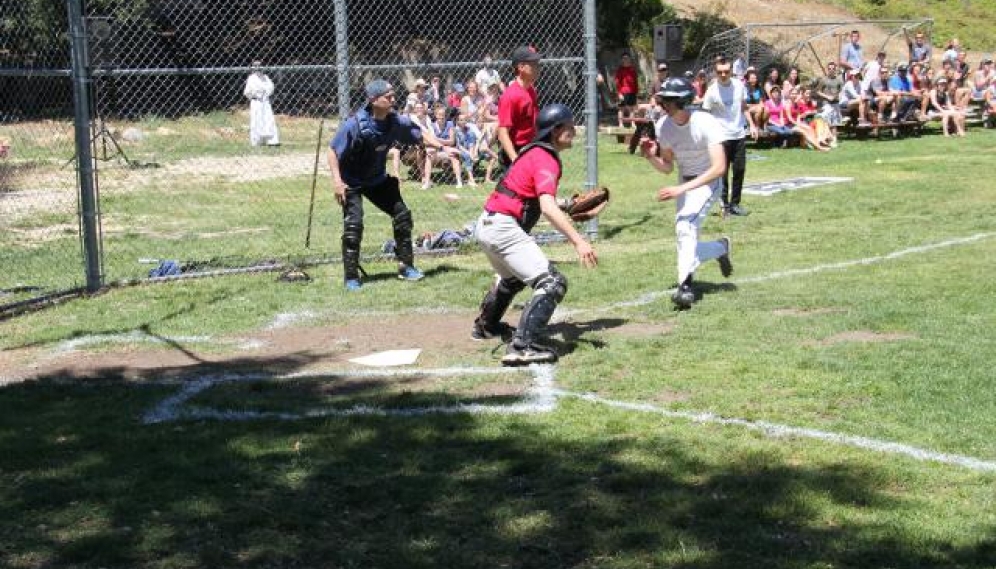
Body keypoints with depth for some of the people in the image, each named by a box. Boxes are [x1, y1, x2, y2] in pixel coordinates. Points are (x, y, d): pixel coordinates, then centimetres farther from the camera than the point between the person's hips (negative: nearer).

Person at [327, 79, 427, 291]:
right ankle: (351, 277, -6)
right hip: (352, 182, -6)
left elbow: (419, 135, 2)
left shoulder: (395, 121, -13)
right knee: (353, 223, -17)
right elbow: (333, 150, -21)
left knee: (402, 214, 5)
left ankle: (406, 267, 20)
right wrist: (337, 180, -28)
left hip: (378, 179, 6)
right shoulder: (355, 124, -28)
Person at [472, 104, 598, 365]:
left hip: (487, 224, 11)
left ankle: (486, 325, 55)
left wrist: (570, 212, 20)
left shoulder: (534, 152, 15)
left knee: (513, 277, 35)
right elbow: (548, 208, -29)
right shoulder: (545, 160, -15)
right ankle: (522, 346, -26)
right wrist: (578, 241, -36)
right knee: (553, 283, -16)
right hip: (503, 228, -11)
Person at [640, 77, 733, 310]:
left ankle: (685, 286, -33)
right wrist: (651, 157, -19)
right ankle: (721, 248, 41)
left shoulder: (705, 123, -25)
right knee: (688, 247, 9)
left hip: (708, 182, -6)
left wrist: (682, 189, -39)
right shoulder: (663, 125, -8)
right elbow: (667, 167, 5)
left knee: (685, 224, -31)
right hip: (684, 184, 7)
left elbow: (720, 167, -33)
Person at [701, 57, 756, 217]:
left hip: (739, 135, 5)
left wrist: (752, 125, 9)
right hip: (722, 137, -5)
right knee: (723, 172, -2)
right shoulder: (712, 91, -12)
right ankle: (725, 205, 7)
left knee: (740, 170, 8)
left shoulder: (739, 85, 3)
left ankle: (735, 203, 19)